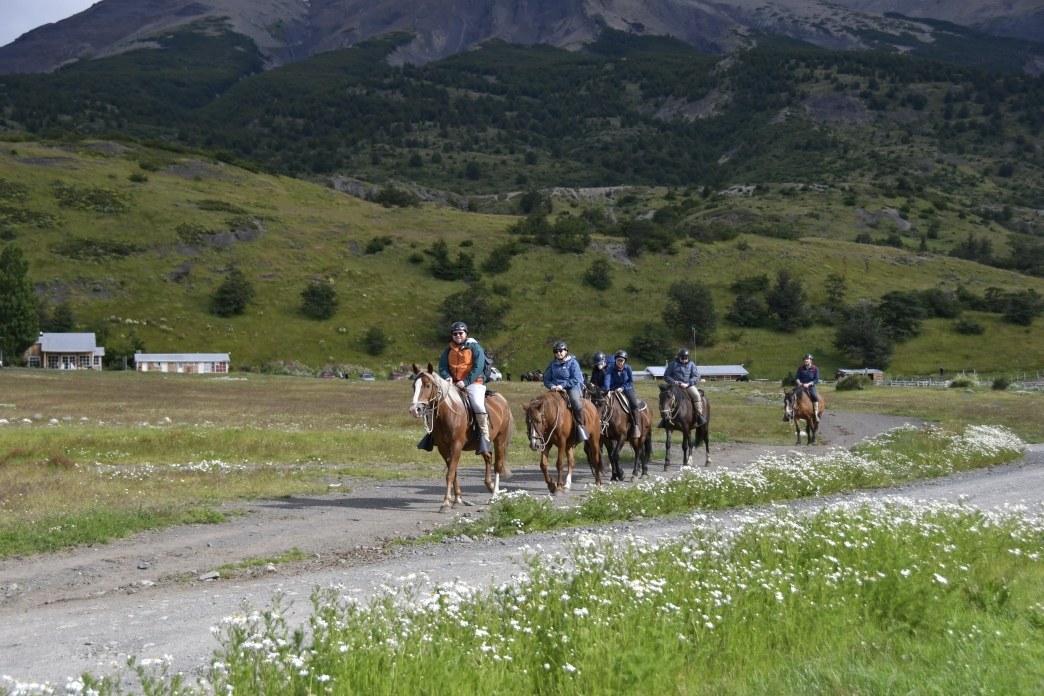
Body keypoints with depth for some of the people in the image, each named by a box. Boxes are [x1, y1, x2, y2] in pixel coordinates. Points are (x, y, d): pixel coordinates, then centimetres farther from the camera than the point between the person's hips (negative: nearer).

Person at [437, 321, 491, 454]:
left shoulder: (475, 348, -1)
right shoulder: (449, 350, 13)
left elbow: (478, 367, -11)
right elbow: (442, 367, 9)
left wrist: (465, 382, -21)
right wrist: (447, 377, -15)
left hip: (474, 383, -5)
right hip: (453, 384, 5)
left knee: (478, 405, -29)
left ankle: (484, 438, -27)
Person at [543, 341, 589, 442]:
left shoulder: (573, 363, -1)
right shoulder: (553, 364, 13)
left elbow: (576, 379, -10)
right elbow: (546, 379, 13)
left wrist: (562, 385, -19)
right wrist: (552, 386, -10)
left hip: (572, 388, -5)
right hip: (556, 389, 5)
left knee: (575, 401, -36)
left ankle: (580, 426, -25)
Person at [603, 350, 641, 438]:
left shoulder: (628, 368, -6)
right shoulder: (612, 369, -8)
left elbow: (631, 382, -3)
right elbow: (607, 379, -26)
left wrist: (622, 388, -18)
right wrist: (607, 390, -44)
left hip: (627, 389, -1)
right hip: (614, 390, 1)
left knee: (634, 404, -24)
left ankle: (635, 426, -20)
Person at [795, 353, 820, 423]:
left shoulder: (815, 369, -3)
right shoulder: (801, 368, 5)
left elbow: (816, 380, -6)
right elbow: (796, 377, 7)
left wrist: (808, 384, -18)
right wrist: (799, 382, -14)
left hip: (810, 386, -3)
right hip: (801, 385, 3)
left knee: (815, 396, -29)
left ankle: (816, 414, -23)